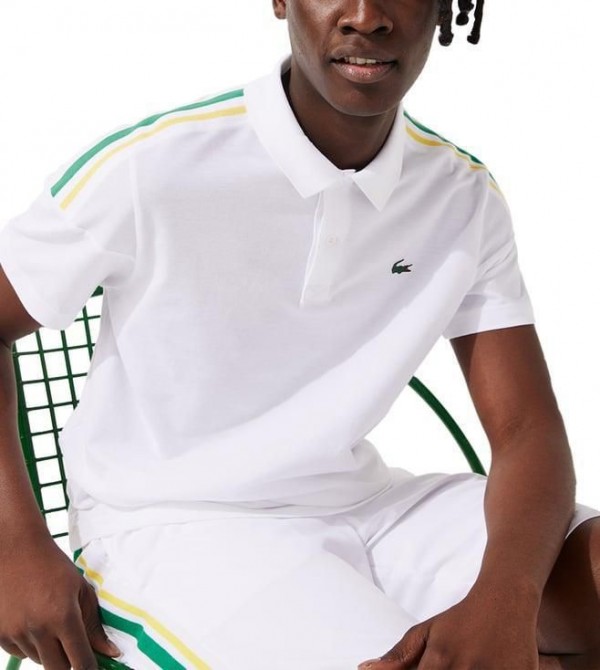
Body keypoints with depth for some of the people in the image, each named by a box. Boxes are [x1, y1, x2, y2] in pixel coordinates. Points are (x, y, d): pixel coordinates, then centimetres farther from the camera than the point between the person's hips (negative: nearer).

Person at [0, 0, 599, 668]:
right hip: (168, 526, -4)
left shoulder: (467, 200, -1)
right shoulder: (147, 165, -14)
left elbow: (528, 430, -4)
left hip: (364, 503, 5)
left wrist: (503, 601, -25)